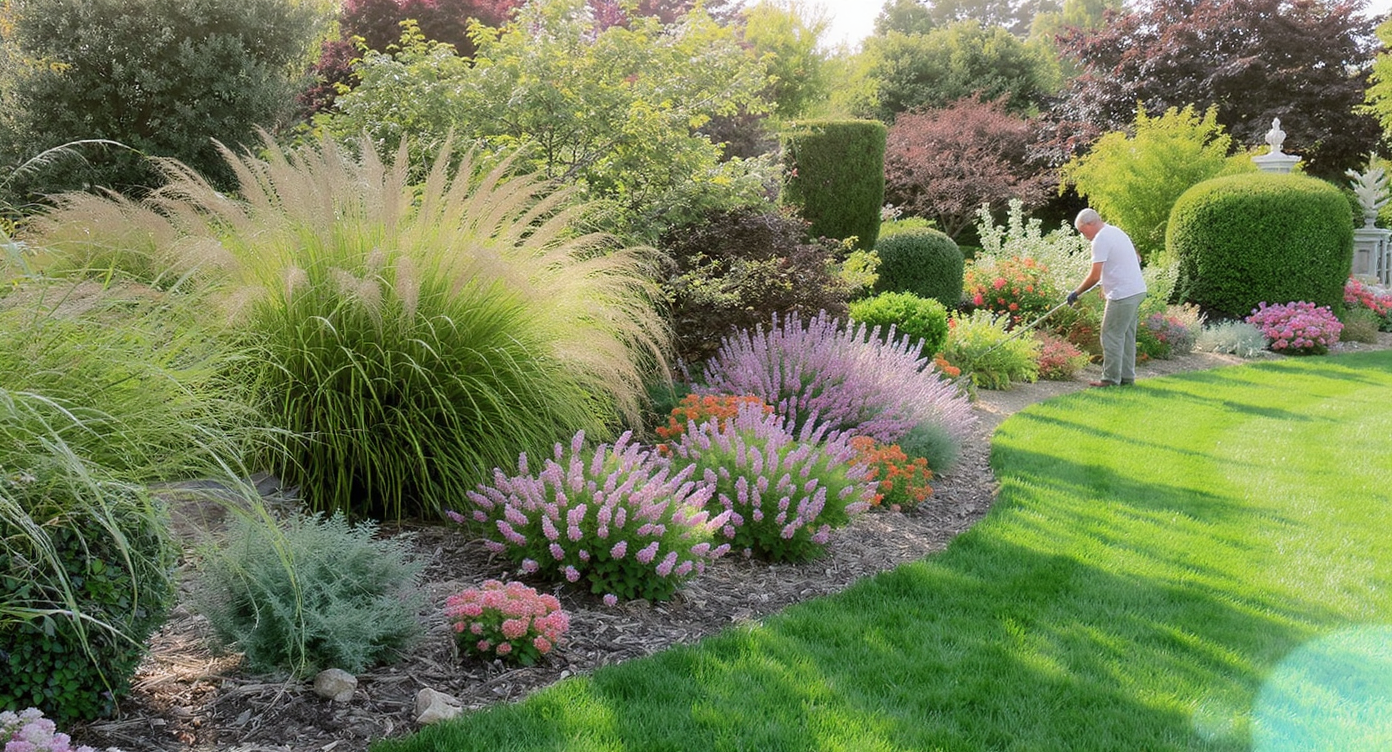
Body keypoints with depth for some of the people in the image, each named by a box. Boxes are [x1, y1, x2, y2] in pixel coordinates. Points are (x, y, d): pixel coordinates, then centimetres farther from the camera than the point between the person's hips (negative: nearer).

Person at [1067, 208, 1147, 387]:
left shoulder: (1101, 239, -14)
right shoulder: (1116, 231, 15)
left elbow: (1095, 276, -19)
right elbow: (1137, 258, 24)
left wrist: (1076, 293, -7)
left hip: (1122, 295, -10)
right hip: (1137, 290, 10)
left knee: (1112, 336, -4)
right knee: (1126, 336, 15)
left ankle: (1111, 379, -1)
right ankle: (1127, 376, 21)